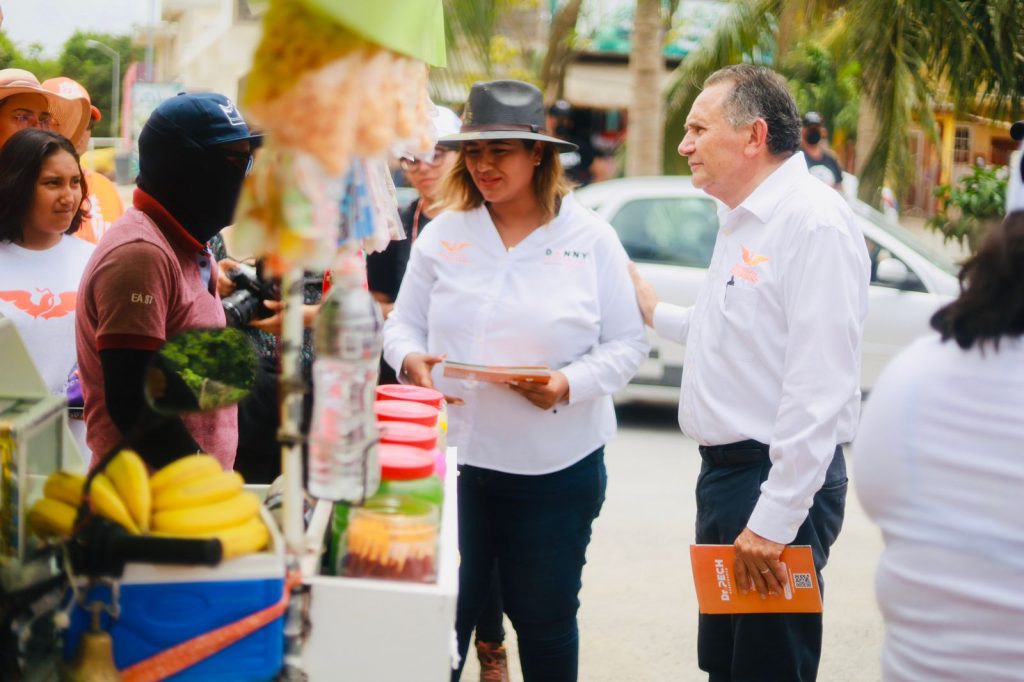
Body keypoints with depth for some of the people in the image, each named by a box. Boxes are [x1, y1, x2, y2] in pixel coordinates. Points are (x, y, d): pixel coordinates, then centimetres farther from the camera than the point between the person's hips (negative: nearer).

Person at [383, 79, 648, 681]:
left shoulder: (591, 239, 0)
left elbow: (627, 345, 0)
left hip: (556, 468, -1)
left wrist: (571, 384, -18)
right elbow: (403, 325, 11)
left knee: (545, 620, 11)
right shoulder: (444, 233, 7)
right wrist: (410, 359, -12)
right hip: (452, 454, 2)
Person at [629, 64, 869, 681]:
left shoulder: (814, 223, -18)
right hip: (727, 470, 10)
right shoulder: (743, 221, 14)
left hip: (779, 483, -10)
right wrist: (655, 313, 28)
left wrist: (774, 521, -25)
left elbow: (819, 387, -24)